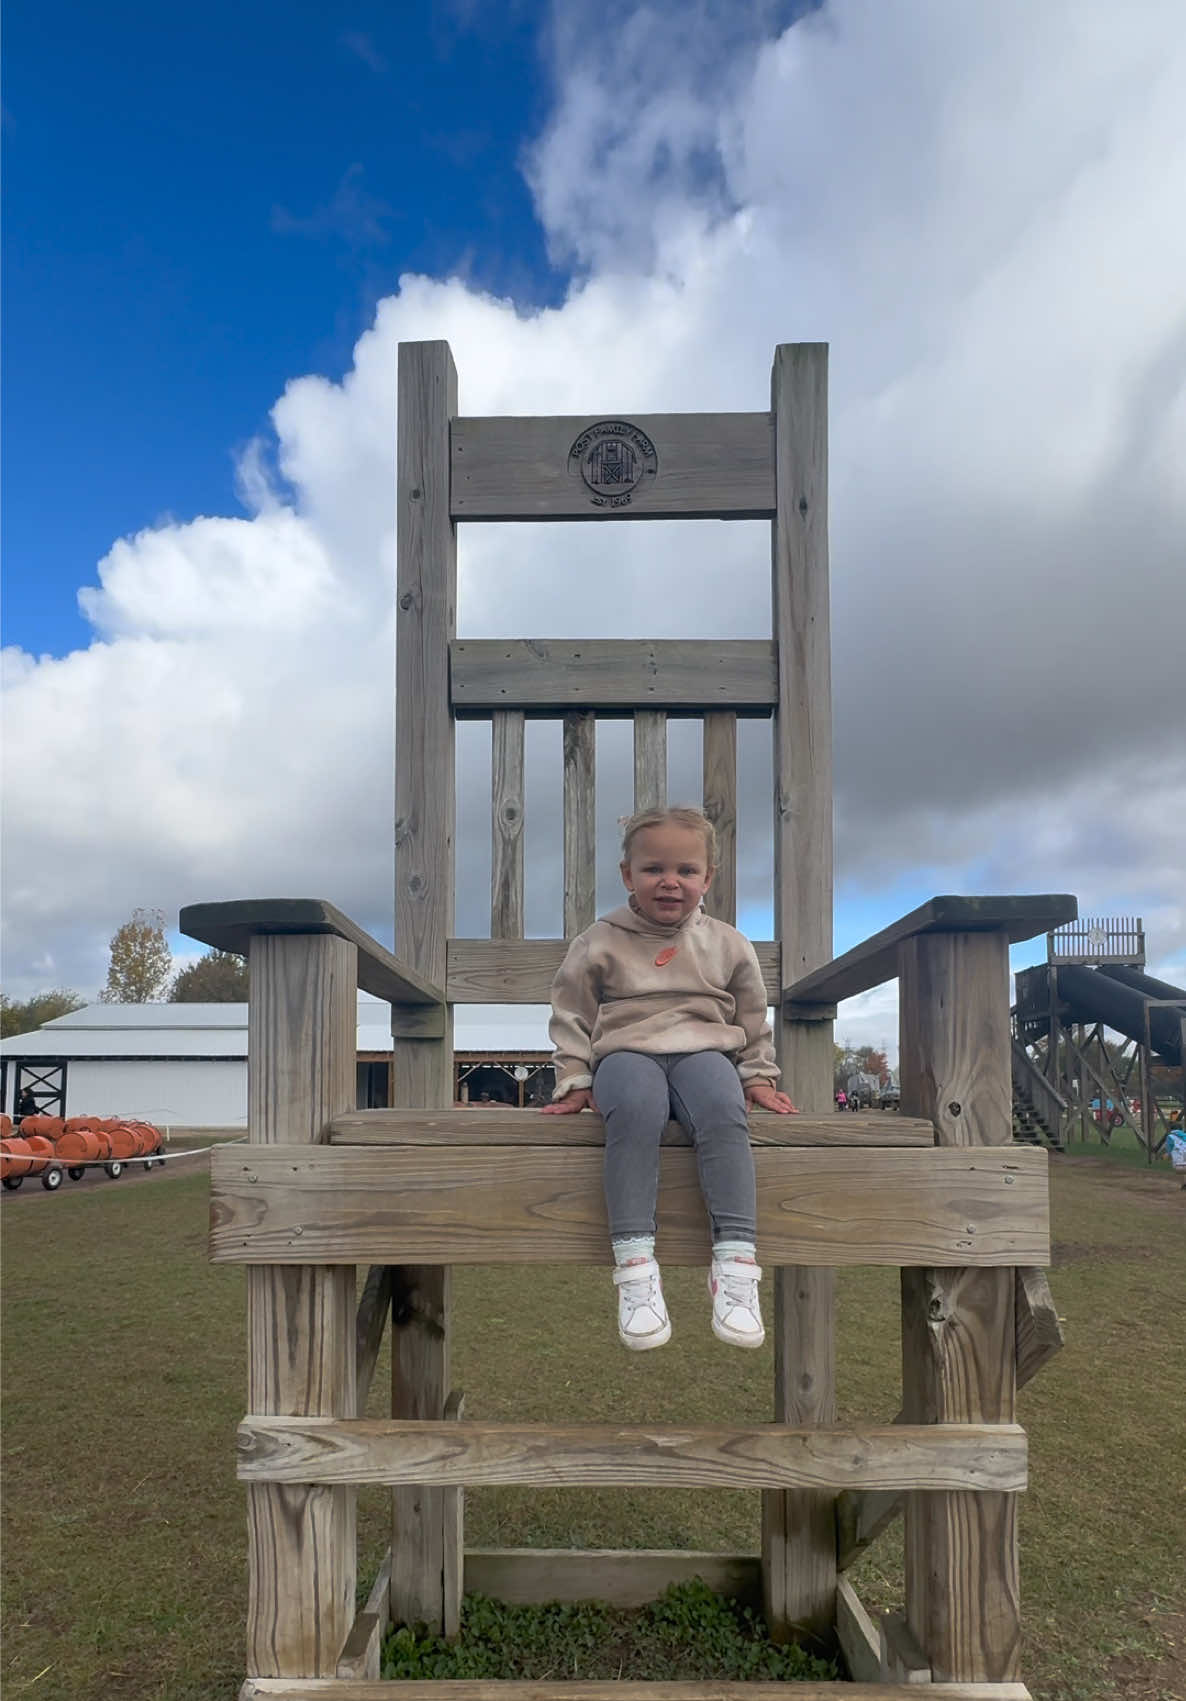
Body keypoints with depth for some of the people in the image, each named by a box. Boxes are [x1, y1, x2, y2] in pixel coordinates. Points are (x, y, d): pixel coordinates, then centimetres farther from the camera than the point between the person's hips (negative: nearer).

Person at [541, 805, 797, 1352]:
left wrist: (759, 1077, 18)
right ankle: (634, 1261, -41)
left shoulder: (727, 944, 12)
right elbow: (571, 1016, 12)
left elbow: (753, 1019, 23)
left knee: (723, 1109, -36)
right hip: (626, 1051, -1)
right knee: (634, 1106, -39)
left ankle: (735, 1260, -37)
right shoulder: (599, 943, 7)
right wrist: (575, 1082, 7)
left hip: (704, 1050, 2)